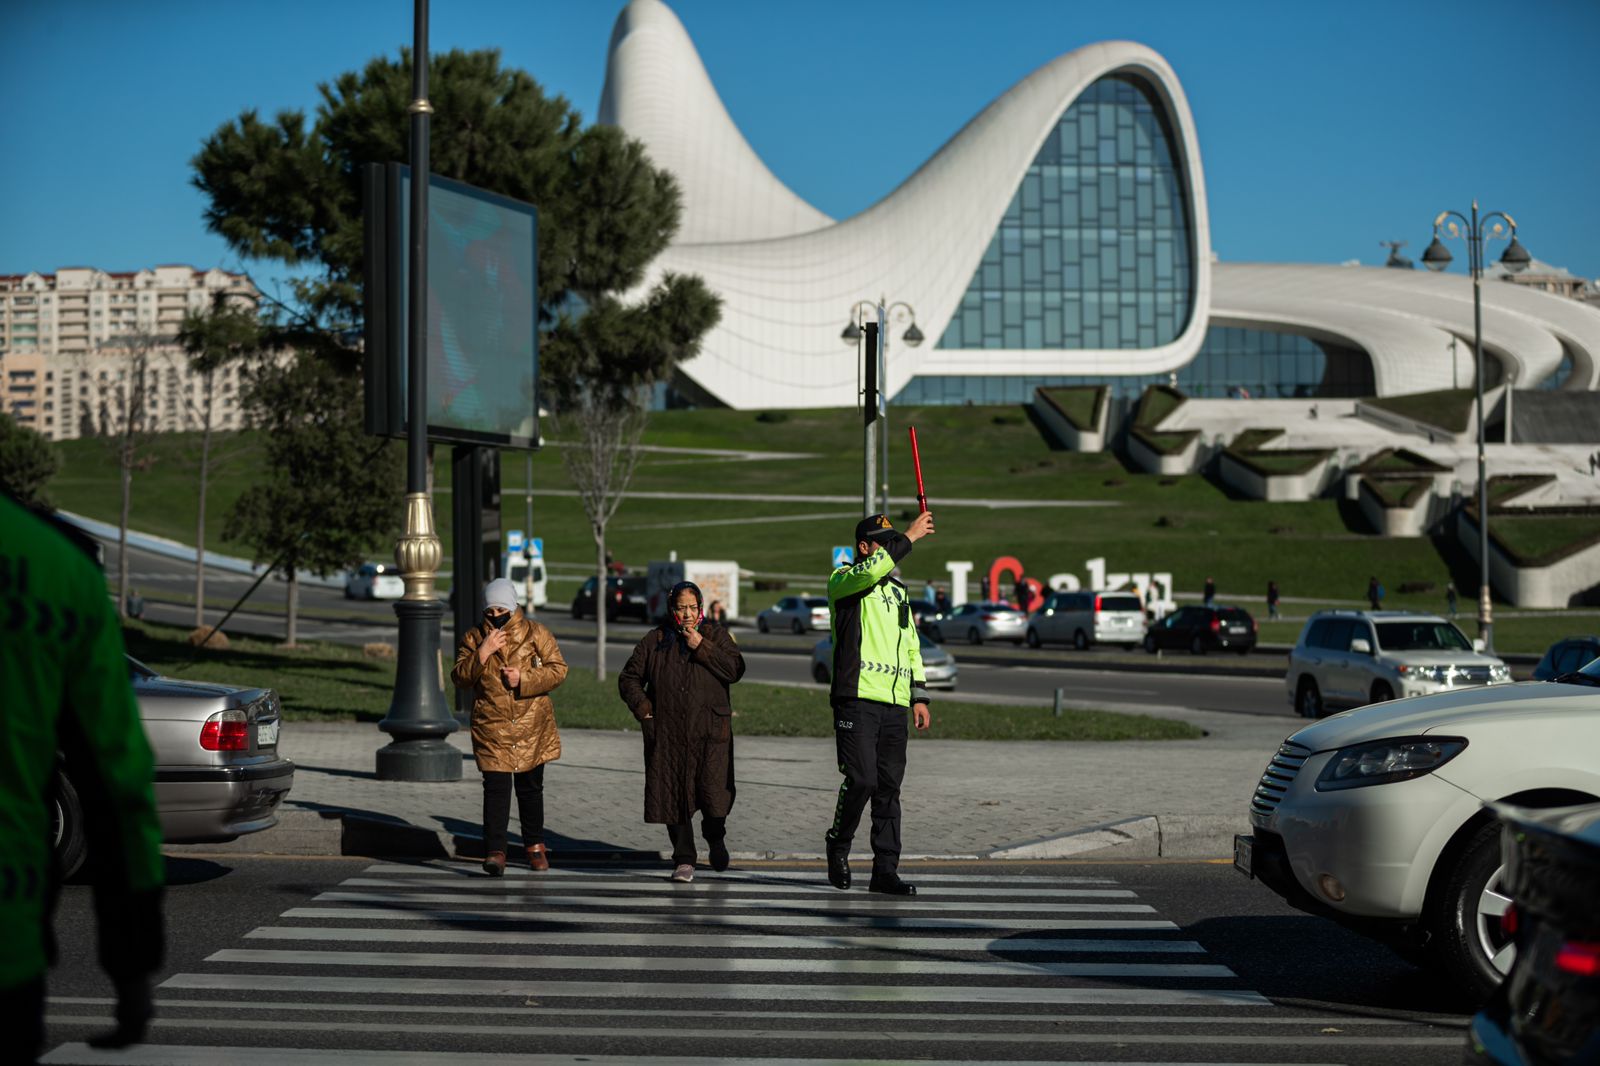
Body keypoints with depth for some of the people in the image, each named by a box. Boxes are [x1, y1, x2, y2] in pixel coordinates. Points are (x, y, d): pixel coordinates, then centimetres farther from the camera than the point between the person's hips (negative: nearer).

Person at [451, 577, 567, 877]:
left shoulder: (535, 633, 0)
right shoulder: (473, 638, 5)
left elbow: (558, 670, -3)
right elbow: (459, 678, -2)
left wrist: (523, 679, -16)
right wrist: (482, 653, -17)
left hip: (531, 727, 0)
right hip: (491, 728, 0)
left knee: (531, 787, 12)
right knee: (496, 788, -11)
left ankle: (535, 845, 28)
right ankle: (494, 852, -10)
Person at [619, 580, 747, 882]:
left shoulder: (716, 635, 8)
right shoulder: (654, 641, 10)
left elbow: (735, 670, -7)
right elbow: (629, 679, 14)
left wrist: (702, 648, -13)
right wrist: (643, 708, -1)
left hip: (710, 733, -1)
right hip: (667, 735, 1)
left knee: (714, 794, -9)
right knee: (674, 796, 0)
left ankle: (715, 839, 21)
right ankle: (684, 860, 10)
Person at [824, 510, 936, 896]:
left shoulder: (898, 591, 23)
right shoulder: (842, 580, 3)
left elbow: (912, 646, 25)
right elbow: (872, 569, -22)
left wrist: (919, 695, 16)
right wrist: (909, 537, -15)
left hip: (894, 705, 6)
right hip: (857, 700, -6)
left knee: (889, 788, 3)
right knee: (861, 780, -13)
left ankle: (885, 871, 5)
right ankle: (838, 846, 11)